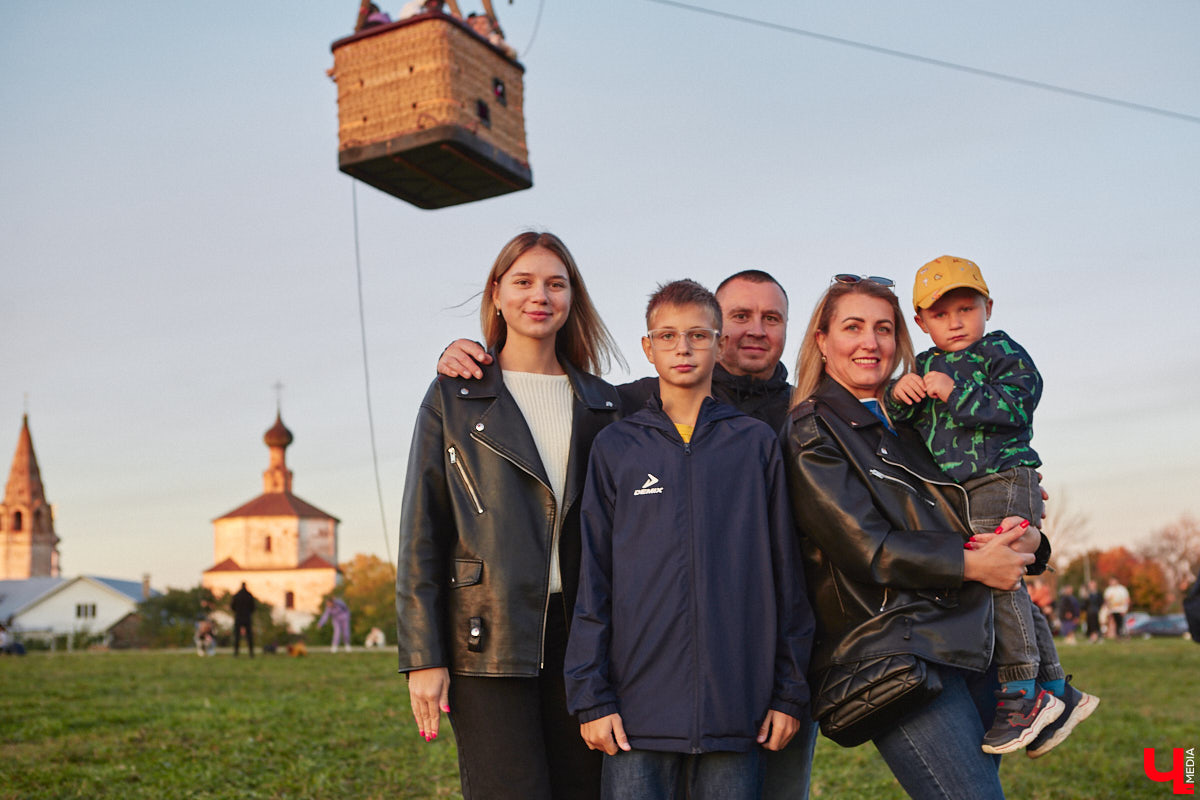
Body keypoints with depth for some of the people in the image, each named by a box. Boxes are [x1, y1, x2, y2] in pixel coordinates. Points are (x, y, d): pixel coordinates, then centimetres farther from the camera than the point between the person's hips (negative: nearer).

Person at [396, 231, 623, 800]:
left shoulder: (602, 404, 13)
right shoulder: (454, 397, 5)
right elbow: (421, 533, 1)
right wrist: (422, 656, -6)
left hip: (581, 638, 3)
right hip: (489, 640, -3)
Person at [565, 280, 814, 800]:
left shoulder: (757, 444, 8)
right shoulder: (615, 448, 7)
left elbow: (785, 575, 8)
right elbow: (592, 578, 5)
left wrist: (790, 692, 5)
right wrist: (591, 695, -1)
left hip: (737, 702, 1)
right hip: (638, 705, 0)